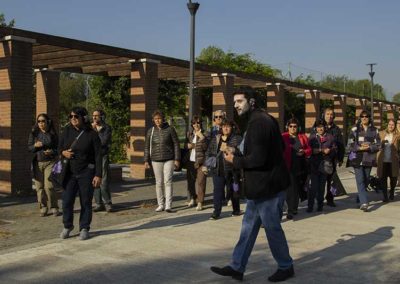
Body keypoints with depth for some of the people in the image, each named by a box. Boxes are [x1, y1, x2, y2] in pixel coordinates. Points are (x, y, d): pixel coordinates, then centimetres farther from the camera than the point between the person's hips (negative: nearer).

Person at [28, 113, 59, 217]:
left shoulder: (53, 134, 2)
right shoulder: (33, 134, 7)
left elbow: (58, 148, 6)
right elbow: (29, 147, 9)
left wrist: (52, 152, -15)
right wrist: (35, 146, -12)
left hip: (49, 162, -2)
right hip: (37, 163, 3)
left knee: (49, 186, -9)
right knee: (39, 186, 2)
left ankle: (54, 207, 2)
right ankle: (43, 207, 13)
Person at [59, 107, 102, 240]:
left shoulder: (92, 134, -9)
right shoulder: (67, 130, 2)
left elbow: (98, 156, -9)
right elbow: (60, 147, 14)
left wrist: (98, 175, -13)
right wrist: (63, 152, -10)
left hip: (86, 172, -3)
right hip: (70, 172, 3)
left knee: (85, 201, 5)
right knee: (66, 201, 4)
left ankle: (84, 228, 18)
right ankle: (67, 226, 24)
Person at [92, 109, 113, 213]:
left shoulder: (107, 128, 0)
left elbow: (103, 141, -11)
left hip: (102, 156, -4)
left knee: (104, 182, -7)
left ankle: (107, 203, 3)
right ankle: (99, 204, 11)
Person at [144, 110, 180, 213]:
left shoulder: (170, 129, -2)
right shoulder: (151, 131, 5)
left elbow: (176, 144, -1)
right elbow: (147, 147, 10)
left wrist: (177, 159, -5)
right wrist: (146, 160, 5)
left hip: (169, 160, -2)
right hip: (156, 160, 3)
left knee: (168, 181, -8)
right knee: (159, 182, 6)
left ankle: (168, 205, -6)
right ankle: (160, 205, 15)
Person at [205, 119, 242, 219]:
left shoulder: (237, 139, -1)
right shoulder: (215, 138, 13)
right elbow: (209, 152, 17)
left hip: (231, 170, -3)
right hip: (218, 170, 3)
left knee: (233, 190, 10)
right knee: (218, 190, 0)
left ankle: (236, 210, 26)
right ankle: (216, 212, 4)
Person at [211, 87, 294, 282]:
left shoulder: (258, 123, -21)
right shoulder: (263, 119, 11)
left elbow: (257, 159, -27)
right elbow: (279, 147, 18)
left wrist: (234, 160, -11)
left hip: (267, 186, -11)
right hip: (264, 184, 11)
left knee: (272, 228, 5)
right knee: (249, 227, 13)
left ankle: (286, 267, 24)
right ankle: (237, 267, 22)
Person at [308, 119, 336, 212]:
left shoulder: (330, 137, 8)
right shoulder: (312, 137, 6)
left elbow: (334, 150, 7)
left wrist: (329, 151, -13)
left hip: (325, 165, 1)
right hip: (314, 165, -1)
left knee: (322, 187, 8)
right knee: (314, 186, -7)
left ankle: (320, 205, 19)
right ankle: (310, 205, 0)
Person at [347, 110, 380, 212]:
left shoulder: (374, 130, 6)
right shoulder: (354, 130, 2)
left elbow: (378, 145, 3)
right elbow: (350, 145, -1)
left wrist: (368, 147, -15)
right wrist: (360, 148, -16)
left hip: (369, 159, 3)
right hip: (357, 158, -2)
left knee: (366, 180, 12)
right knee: (360, 180, -12)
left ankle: (360, 197, 34)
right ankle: (364, 202, -16)